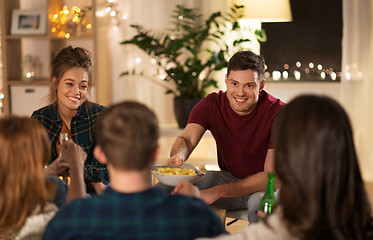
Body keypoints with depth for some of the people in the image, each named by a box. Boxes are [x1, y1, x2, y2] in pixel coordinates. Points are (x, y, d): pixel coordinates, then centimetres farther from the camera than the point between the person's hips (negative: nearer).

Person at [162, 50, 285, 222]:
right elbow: (187, 138, -26)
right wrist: (178, 155, -53)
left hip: (265, 185, -3)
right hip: (229, 176, 3)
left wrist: (218, 192, -37)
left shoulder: (277, 112, -22)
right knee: (165, 187, -16)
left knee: (260, 202, -39)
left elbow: (272, 175, -27)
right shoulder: (211, 105, -10)